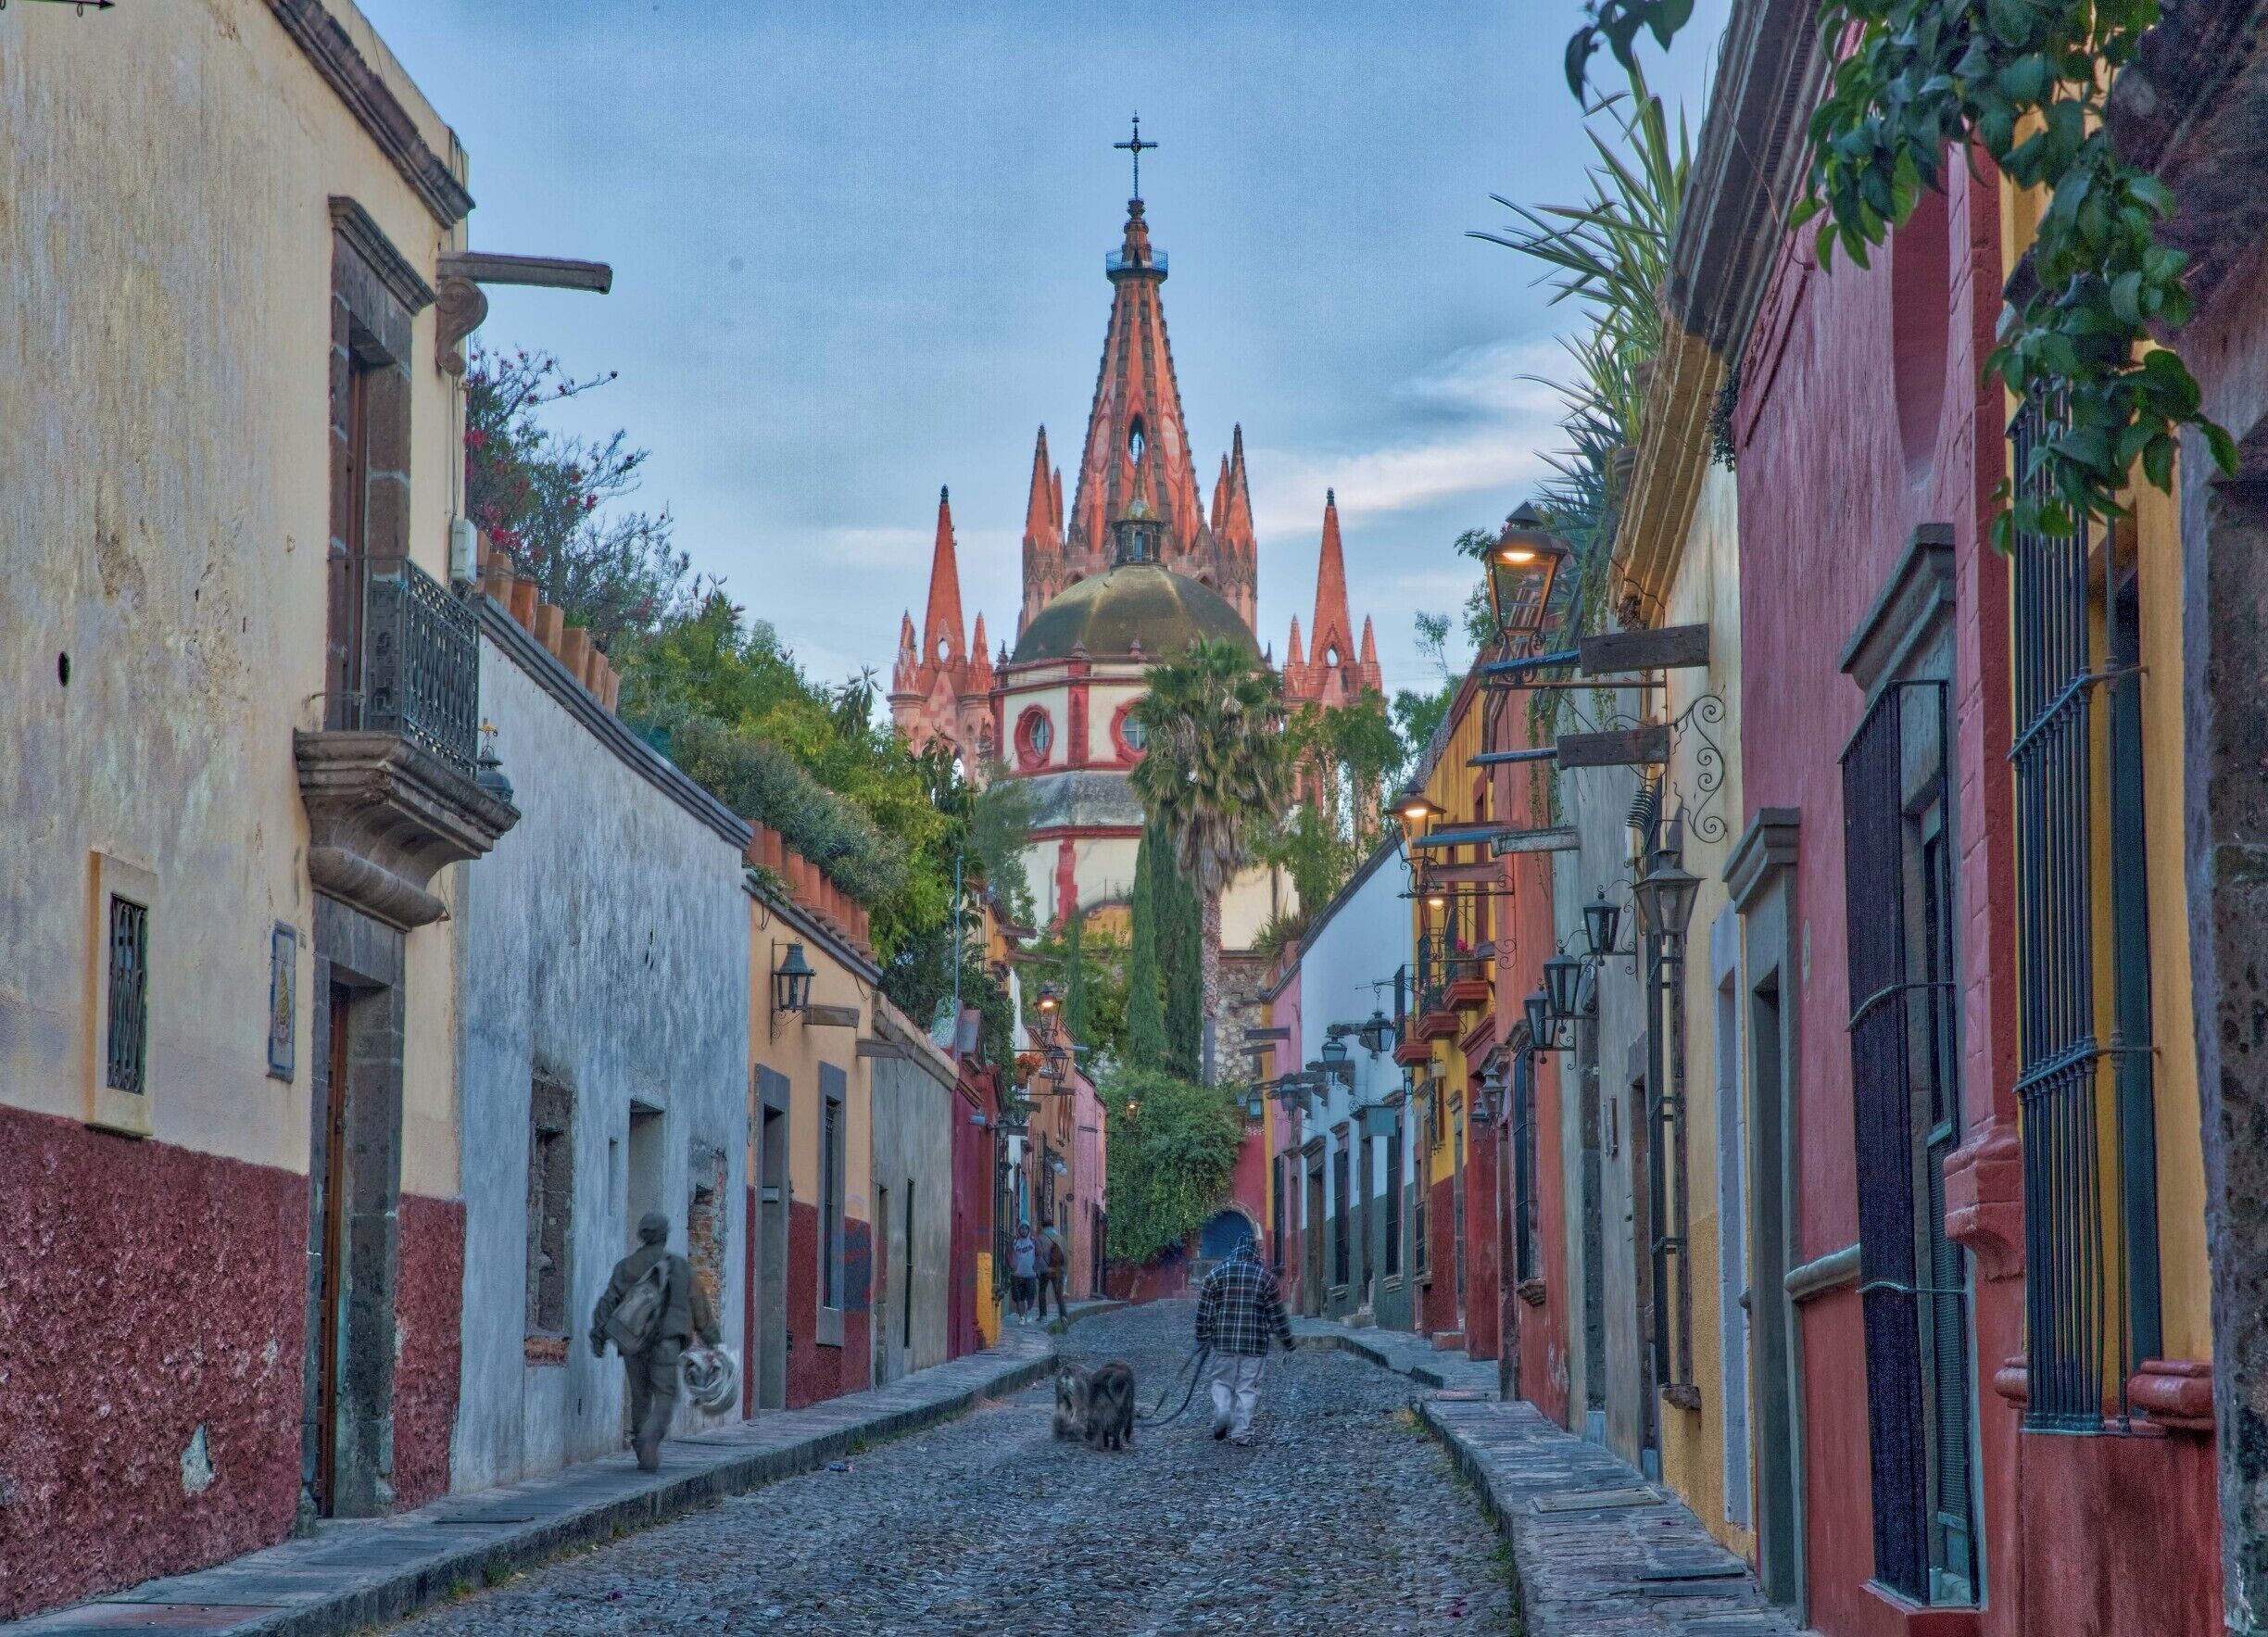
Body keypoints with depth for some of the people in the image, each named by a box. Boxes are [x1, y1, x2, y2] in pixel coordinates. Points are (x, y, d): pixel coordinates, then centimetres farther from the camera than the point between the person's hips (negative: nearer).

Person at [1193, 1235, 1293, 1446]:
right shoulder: (1266, 1277, 2)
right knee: (1247, 1387, 4)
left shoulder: (1215, 1275, 3)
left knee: (1222, 1382, 15)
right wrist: (1288, 1343, 11)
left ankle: (1221, 1413, -9)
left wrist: (1202, 1341, 12)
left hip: (1223, 1342, 1)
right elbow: (1277, 1314, 3)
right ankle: (1241, 1433, 1)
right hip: (1255, 1343, 0)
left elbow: (1203, 1312, 3)